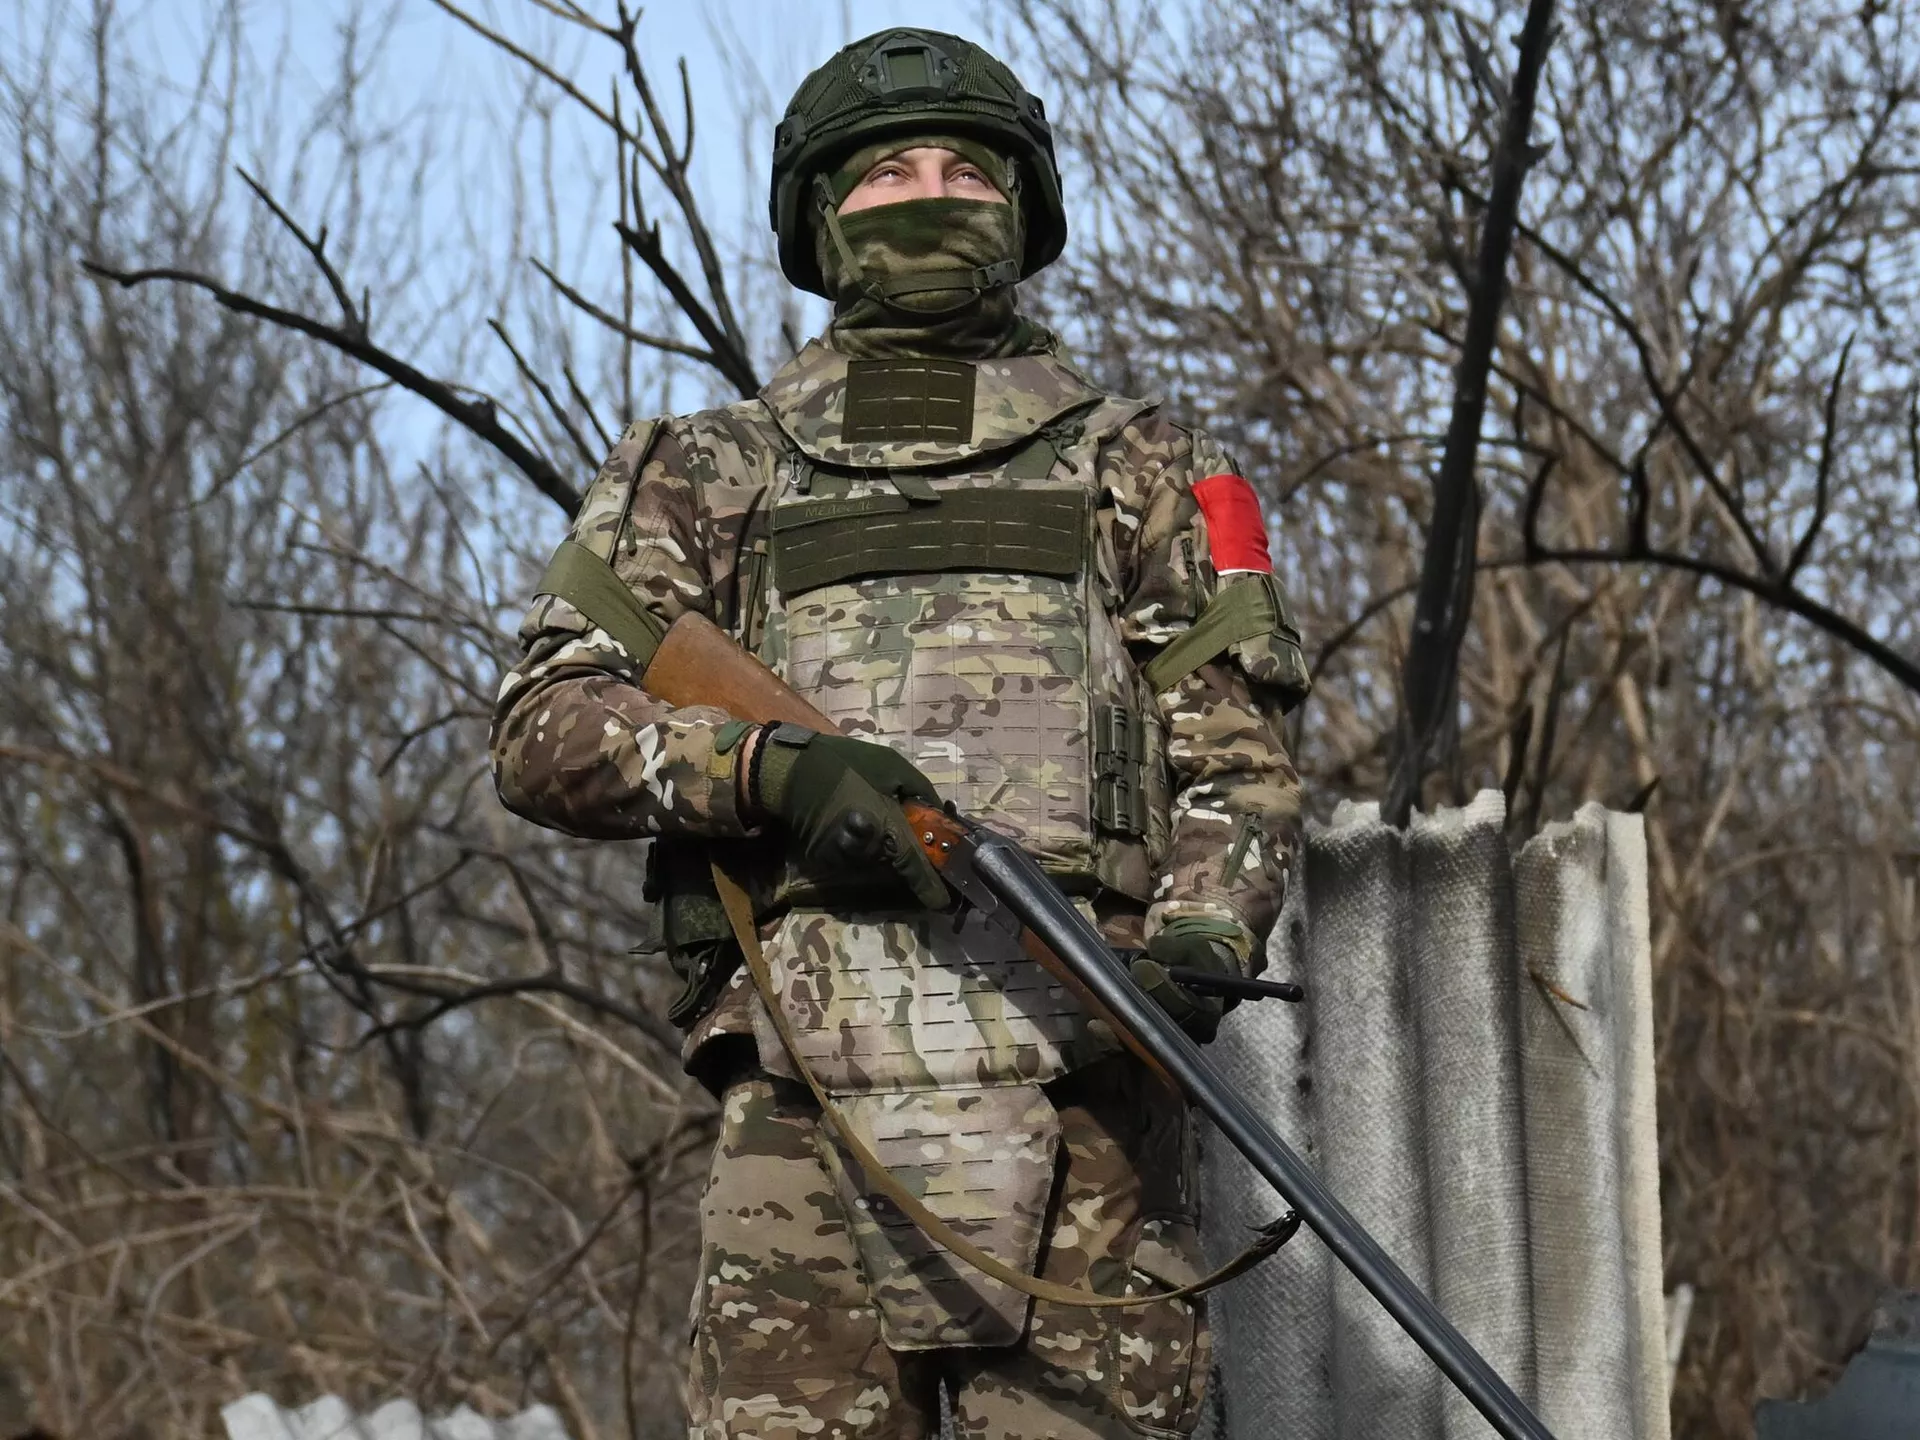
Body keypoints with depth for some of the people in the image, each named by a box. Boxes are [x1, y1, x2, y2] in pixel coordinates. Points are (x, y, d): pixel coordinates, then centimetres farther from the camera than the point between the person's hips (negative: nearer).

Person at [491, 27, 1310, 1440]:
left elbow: (1238, 755, 12)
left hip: (1080, 1070, 0)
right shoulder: (708, 473, 20)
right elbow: (546, 726, 9)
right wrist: (772, 764, -10)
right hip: (810, 1072, 0)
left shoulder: (1139, 468, 20)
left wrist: (1201, 939, -10)